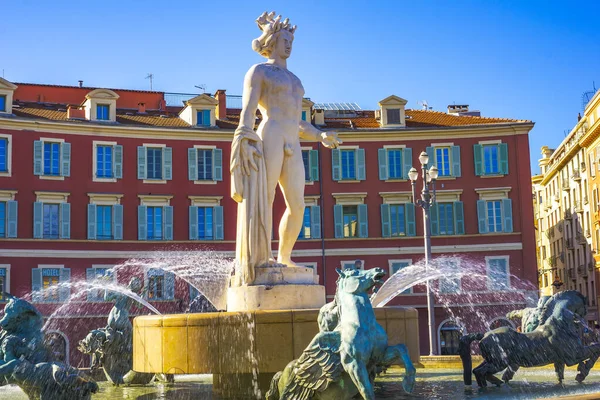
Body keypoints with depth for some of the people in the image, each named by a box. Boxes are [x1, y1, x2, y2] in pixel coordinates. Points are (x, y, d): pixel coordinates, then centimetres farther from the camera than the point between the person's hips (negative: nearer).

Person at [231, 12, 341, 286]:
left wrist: (321, 137, 14)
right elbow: (247, 113, -5)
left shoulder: (293, 80, 29)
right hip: (268, 140, -7)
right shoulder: (258, 71, 7)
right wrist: (245, 145, -18)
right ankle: (262, 261, -10)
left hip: (292, 147, 7)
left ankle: (284, 259, 10)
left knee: (297, 207, 0)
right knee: (264, 203, -11)